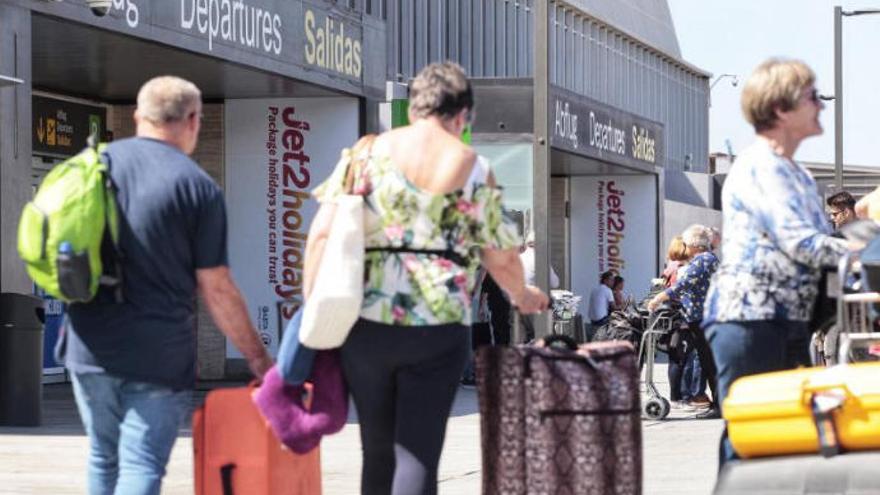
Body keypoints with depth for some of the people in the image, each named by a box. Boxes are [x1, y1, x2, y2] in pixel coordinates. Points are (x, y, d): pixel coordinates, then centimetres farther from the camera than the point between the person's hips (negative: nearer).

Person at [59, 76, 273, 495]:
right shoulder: (199, 188, -7)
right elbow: (216, 289, -7)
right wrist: (258, 359, 2)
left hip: (90, 347, 4)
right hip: (159, 356, -4)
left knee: (103, 458, 18)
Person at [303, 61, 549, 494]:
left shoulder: (367, 152, 4)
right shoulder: (472, 167, 2)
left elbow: (322, 233, -3)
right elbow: (500, 257, 8)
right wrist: (522, 296, 28)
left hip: (367, 323, 2)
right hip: (437, 328, -2)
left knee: (378, 454, 15)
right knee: (417, 457, -1)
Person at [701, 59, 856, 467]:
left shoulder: (799, 174, 20)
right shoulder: (759, 167, -11)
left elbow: (821, 242, 16)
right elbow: (801, 243, -19)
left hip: (790, 320, 9)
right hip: (747, 316, -9)